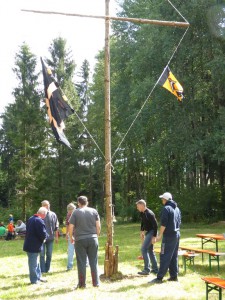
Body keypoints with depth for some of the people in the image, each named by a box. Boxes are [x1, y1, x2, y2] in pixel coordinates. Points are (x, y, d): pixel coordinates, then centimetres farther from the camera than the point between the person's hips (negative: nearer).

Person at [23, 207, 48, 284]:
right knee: (34, 263, 1)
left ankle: (38, 277, 31)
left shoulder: (30, 219, 9)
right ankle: (34, 280, 11)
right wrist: (46, 236, -1)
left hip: (29, 245, 10)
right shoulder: (39, 221, -21)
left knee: (36, 262, 20)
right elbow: (43, 234, -24)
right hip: (34, 246, -10)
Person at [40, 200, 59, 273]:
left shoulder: (53, 215, 3)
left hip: (50, 238, 2)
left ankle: (47, 269, 19)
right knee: (42, 255, -1)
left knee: (49, 255, 9)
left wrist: (56, 237, 5)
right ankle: (42, 270, 5)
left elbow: (56, 227, 7)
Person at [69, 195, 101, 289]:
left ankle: (82, 283, 8)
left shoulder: (75, 212, -2)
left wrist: (71, 237, 9)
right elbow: (98, 226, 3)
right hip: (93, 239, 2)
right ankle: (96, 283, 10)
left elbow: (71, 227, -5)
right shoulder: (94, 211, 5)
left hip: (80, 240, -2)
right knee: (94, 261, 8)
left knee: (81, 262, 4)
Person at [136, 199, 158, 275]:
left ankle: (147, 270, -9)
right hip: (147, 232, 10)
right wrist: (142, 231, 19)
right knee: (150, 250, 14)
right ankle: (155, 269, 22)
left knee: (144, 249, -12)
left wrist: (154, 236, -23)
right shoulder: (142, 213, 6)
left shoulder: (149, 214, -22)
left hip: (151, 232, -10)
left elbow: (155, 225, -23)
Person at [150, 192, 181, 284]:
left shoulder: (166, 208, -13)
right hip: (177, 234, 8)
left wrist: (160, 235, -13)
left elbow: (163, 224, -17)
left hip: (169, 236, -8)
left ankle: (159, 277, -7)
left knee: (164, 257, -7)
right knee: (174, 256, 12)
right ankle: (174, 276, 15)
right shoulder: (177, 209, 13)